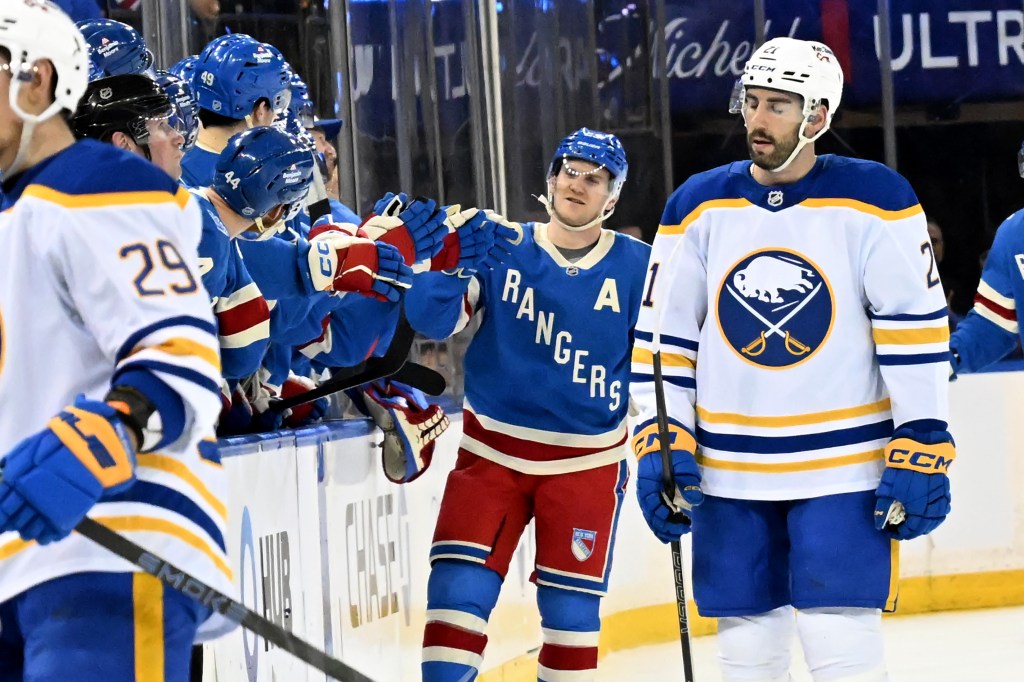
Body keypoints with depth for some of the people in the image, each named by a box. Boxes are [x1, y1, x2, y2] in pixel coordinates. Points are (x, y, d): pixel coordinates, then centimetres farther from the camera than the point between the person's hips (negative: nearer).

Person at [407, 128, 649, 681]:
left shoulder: (636, 267, -1)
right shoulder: (501, 250, -2)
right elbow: (432, 319, -9)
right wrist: (451, 259, -27)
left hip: (587, 463, 0)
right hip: (491, 451, 0)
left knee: (571, 610, 4)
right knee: (458, 591, -10)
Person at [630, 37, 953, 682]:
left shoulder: (873, 200, -6)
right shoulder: (699, 206, 3)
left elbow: (917, 333, -6)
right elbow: (662, 339, 7)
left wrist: (921, 454, -10)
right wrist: (662, 447, -2)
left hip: (845, 470, -3)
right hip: (729, 474, 3)